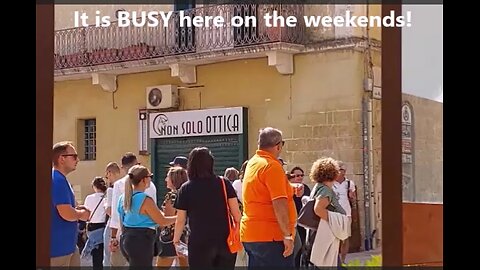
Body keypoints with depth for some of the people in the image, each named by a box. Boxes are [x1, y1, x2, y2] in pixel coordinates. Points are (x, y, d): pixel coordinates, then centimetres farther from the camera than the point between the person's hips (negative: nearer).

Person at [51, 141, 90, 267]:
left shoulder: (60, 179, 14)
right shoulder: (57, 180, -19)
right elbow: (67, 214, -26)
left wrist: (77, 210, 7)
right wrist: (82, 213, -6)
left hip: (69, 245, 10)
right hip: (58, 247, -10)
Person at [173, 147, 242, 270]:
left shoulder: (186, 189, -1)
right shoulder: (224, 184, 1)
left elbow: (180, 220, 0)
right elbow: (236, 212, -2)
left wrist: (176, 241, 12)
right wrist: (237, 232, 10)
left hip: (200, 242, -2)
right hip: (225, 240, 2)